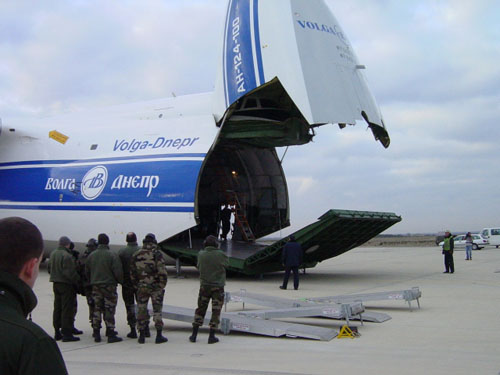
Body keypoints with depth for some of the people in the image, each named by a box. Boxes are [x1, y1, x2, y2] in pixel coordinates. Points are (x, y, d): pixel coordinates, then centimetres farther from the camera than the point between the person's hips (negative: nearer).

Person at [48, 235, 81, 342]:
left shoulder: (53, 254, 8)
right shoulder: (67, 256, -19)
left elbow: (49, 269, 17)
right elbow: (70, 272, -21)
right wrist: (78, 280, -10)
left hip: (55, 284, 9)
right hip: (66, 285, -8)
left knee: (57, 308, 14)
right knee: (67, 309, -4)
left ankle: (57, 332, 20)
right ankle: (66, 333, -4)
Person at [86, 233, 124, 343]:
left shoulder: (91, 256, 5)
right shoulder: (112, 256, -12)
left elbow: (87, 272, 12)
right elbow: (118, 272, -14)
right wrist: (121, 281, 4)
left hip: (95, 286, 5)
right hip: (109, 286, -5)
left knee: (97, 309, 11)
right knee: (109, 310, -2)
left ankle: (96, 334, 13)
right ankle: (111, 335, -2)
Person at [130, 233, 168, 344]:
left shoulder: (136, 255, 3)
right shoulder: (157, 254, -9)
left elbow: (132, 273, 7)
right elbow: (162, 272, -14)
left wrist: (136, 286, 15)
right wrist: (162, 285, -3)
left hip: (142, 287, 3)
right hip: (155, 287, -3)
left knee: (141, 310, 11)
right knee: (157, 311, 4)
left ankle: (142, 336, 14)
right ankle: (159, 336, 5)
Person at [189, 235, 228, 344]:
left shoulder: (201, 254, -5)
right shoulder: (221, 255, -12)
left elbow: (198, 267, 8)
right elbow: (226, 265, 4)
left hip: (204, 286, 3)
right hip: (218, 287, -3)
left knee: (200, 310, 13)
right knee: (216, 311, 4)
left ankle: (194, 335, 12)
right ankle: (211, 336, 3)